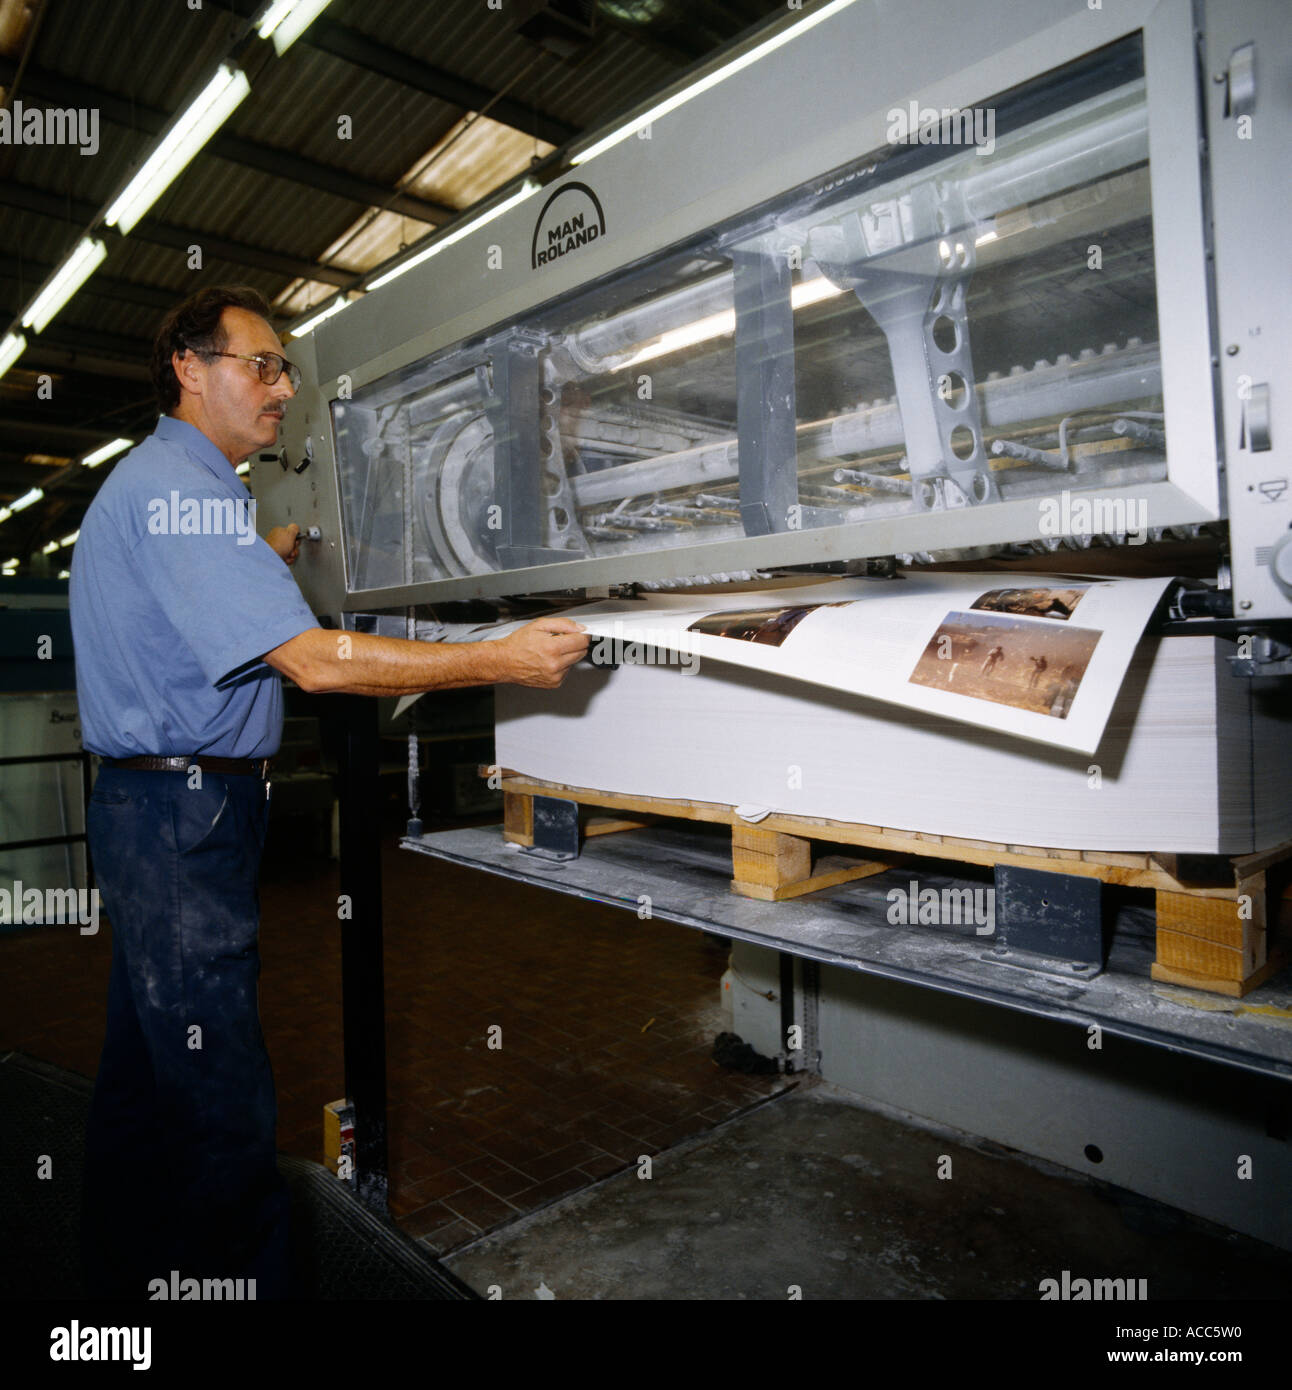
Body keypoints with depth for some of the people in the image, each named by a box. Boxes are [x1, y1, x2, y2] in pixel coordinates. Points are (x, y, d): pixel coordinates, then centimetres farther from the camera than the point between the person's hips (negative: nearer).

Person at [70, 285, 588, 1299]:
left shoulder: (151, 481, 18)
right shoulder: (183, 492, -17)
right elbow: (314, 661, -26)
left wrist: (265, 555, 34)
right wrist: (504, 660, -27)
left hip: (154, 809, 11)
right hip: (185, 821, -11)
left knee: (144, 1074, 21)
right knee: (224, 1109, -4)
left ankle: (125, 1273, 37)